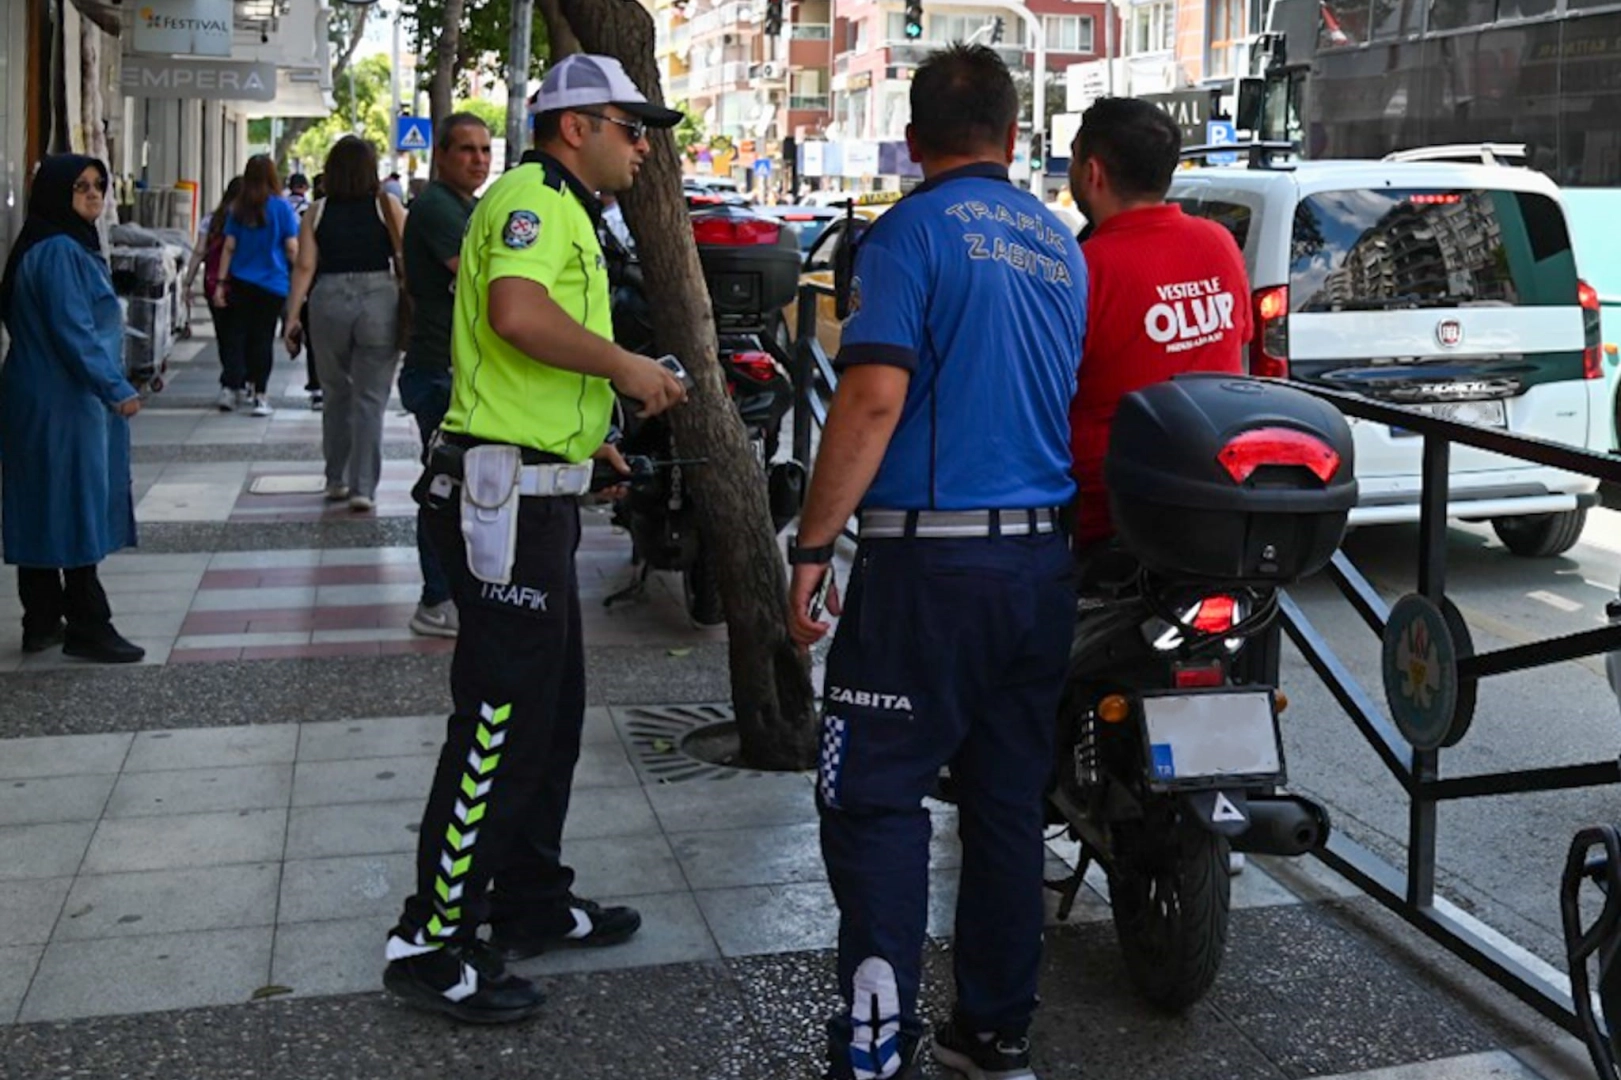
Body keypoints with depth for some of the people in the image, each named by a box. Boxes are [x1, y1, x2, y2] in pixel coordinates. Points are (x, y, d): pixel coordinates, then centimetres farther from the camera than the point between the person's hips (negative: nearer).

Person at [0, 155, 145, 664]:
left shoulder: (70, 247, 14)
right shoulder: (58, 252, -17)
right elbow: (72, 332, -22)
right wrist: (116, 389, -21)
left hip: (44, 403, 10)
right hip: (64, 405, -10)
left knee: (42, 514, 12)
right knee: (75, 513, -4)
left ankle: (42, 622, 20)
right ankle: (87, 627, 3)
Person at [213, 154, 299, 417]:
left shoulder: (238, 208, 4)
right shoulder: (282, 207, -6)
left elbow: (229, 247, 3)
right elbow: (292, 248, -7)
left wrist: (221, 282, 5)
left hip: (241, 282, 3)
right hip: (273, 283, -3)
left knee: (236, 334, 11)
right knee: (263, 337, 2)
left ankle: (230, 386, 8)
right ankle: (259, 395, 4)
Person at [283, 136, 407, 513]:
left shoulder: (317, 213, 5)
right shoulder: (388, 206, 1)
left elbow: (305, 266, 0)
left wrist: (292, 317, 2)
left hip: (329, 302, 2)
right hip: (378, 299, -2)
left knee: (336, 396, 17)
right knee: (370, 399, 2)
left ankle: (336, 481, 26)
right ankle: (363, 487, -2)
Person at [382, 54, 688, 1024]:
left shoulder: (565, 214, 22)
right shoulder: (532, 198, -12)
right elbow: (518, 313, -32)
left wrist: (584, 431, 24)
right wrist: (624, 366, -21)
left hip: (537, 497, 11)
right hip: (505, 497, -11)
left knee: (553, 711, 17)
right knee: (502, 721, -8)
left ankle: (533, 903, 30)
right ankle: (432, 944, 2)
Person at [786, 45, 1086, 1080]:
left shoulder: (913, 230, -8)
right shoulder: (1063, 245, 13)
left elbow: (875, 396, -18)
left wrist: (813, 546, -13)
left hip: (931, 561, -7)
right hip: (1042, 560, 7)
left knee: (874, 799, -1)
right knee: (1010, 802, 13)